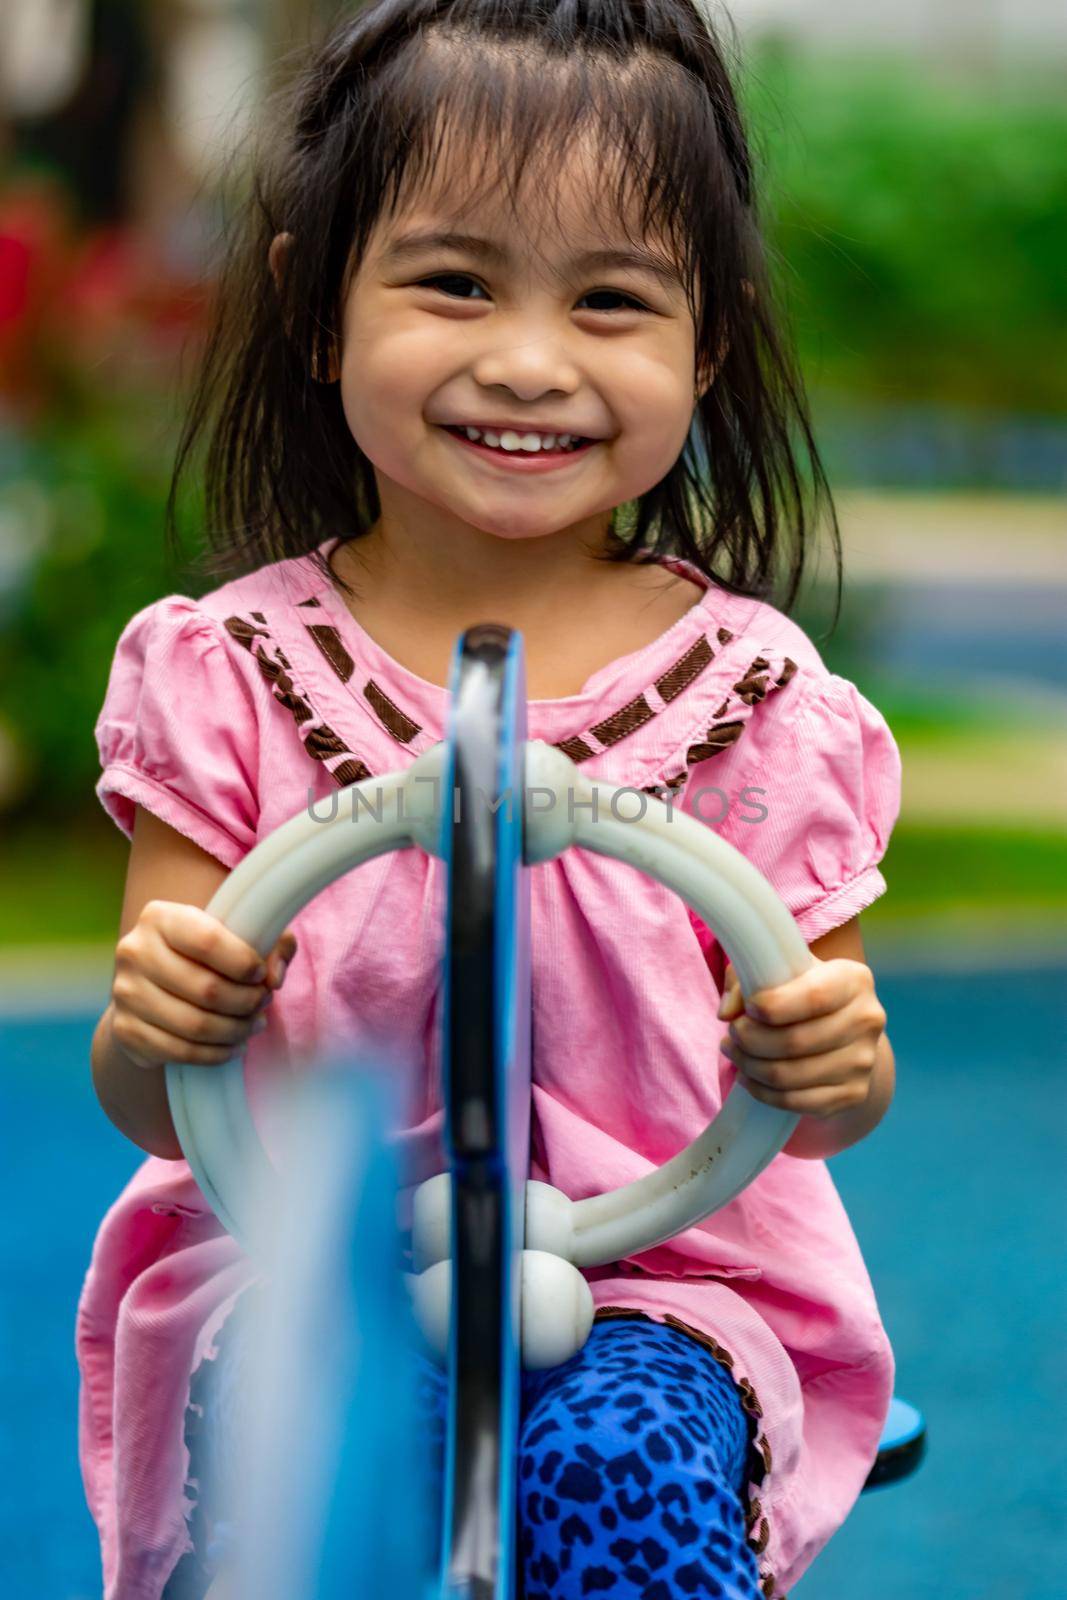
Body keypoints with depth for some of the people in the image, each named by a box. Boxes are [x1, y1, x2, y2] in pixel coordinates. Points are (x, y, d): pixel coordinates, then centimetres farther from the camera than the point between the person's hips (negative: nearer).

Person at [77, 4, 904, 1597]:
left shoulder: (746, 689, 0)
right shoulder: (235, 668, 1)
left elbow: (825, 1091, 5)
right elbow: (158, 1112, 0)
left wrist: (826, 1069, -19)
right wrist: (155, 1035, -24)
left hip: (652, 1287, 0)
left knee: (620, 1465, -31)